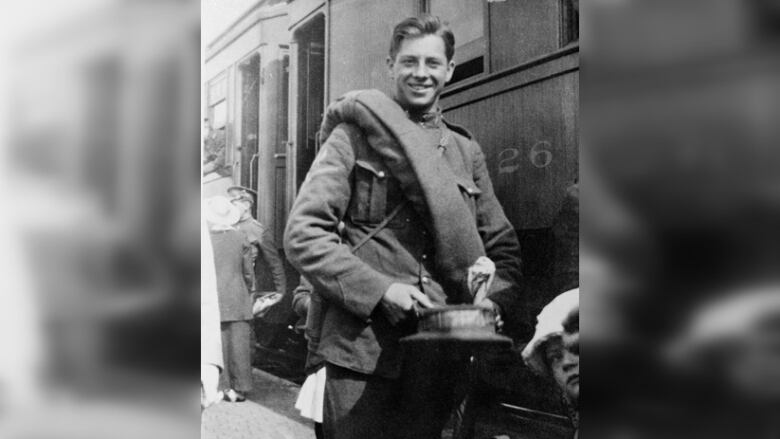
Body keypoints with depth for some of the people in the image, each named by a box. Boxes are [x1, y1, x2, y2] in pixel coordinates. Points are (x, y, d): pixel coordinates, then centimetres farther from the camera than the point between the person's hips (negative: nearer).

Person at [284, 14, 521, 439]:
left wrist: (492, 300, -4)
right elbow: (302, 234, -7)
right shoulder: (354, 135, -1)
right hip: (364, 348, -4)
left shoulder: (466, 151, 13)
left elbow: (504, 248, 16)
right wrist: (379, 289, -16)